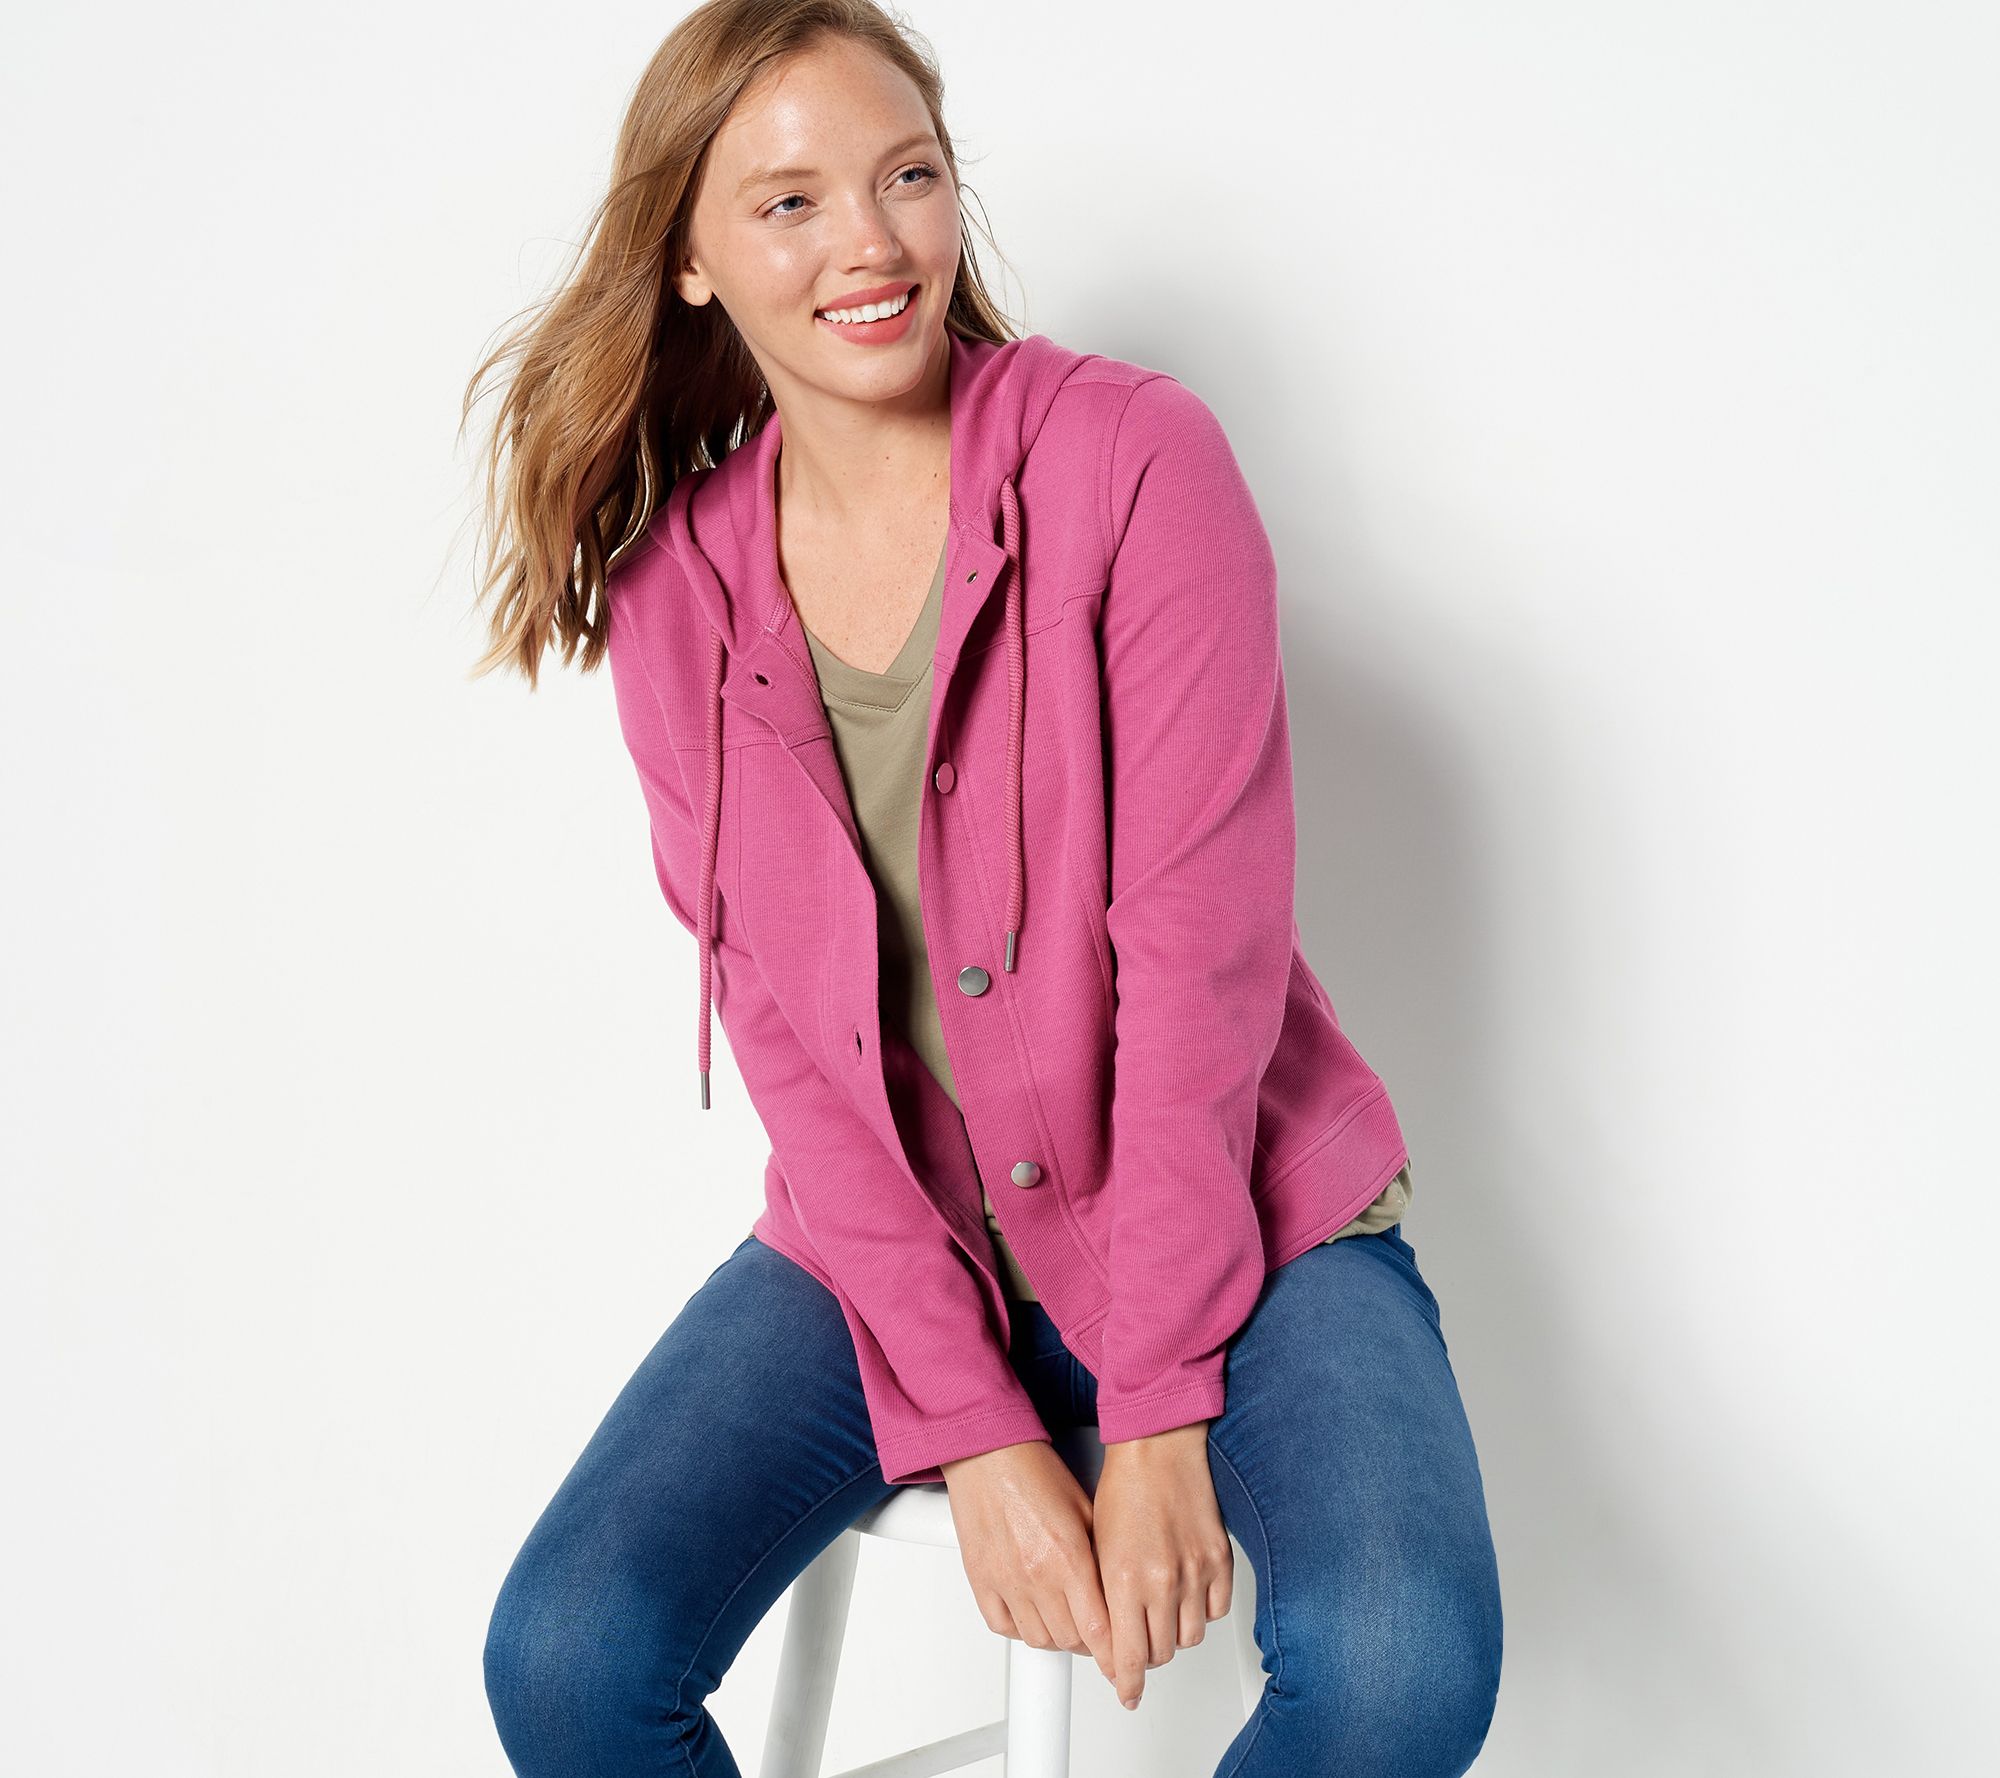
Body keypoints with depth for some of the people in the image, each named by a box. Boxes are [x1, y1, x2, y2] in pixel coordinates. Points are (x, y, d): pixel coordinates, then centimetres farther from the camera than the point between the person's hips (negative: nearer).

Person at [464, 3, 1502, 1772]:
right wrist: (973, 1428, -13)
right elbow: (783, 1022, -4)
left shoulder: (1134, 454, -12)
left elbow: (1201, 945, -16)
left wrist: (1158, 1414, -18)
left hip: (1231, 1211, -2)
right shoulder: (672, 579, -1)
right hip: (881, 1239, 3)